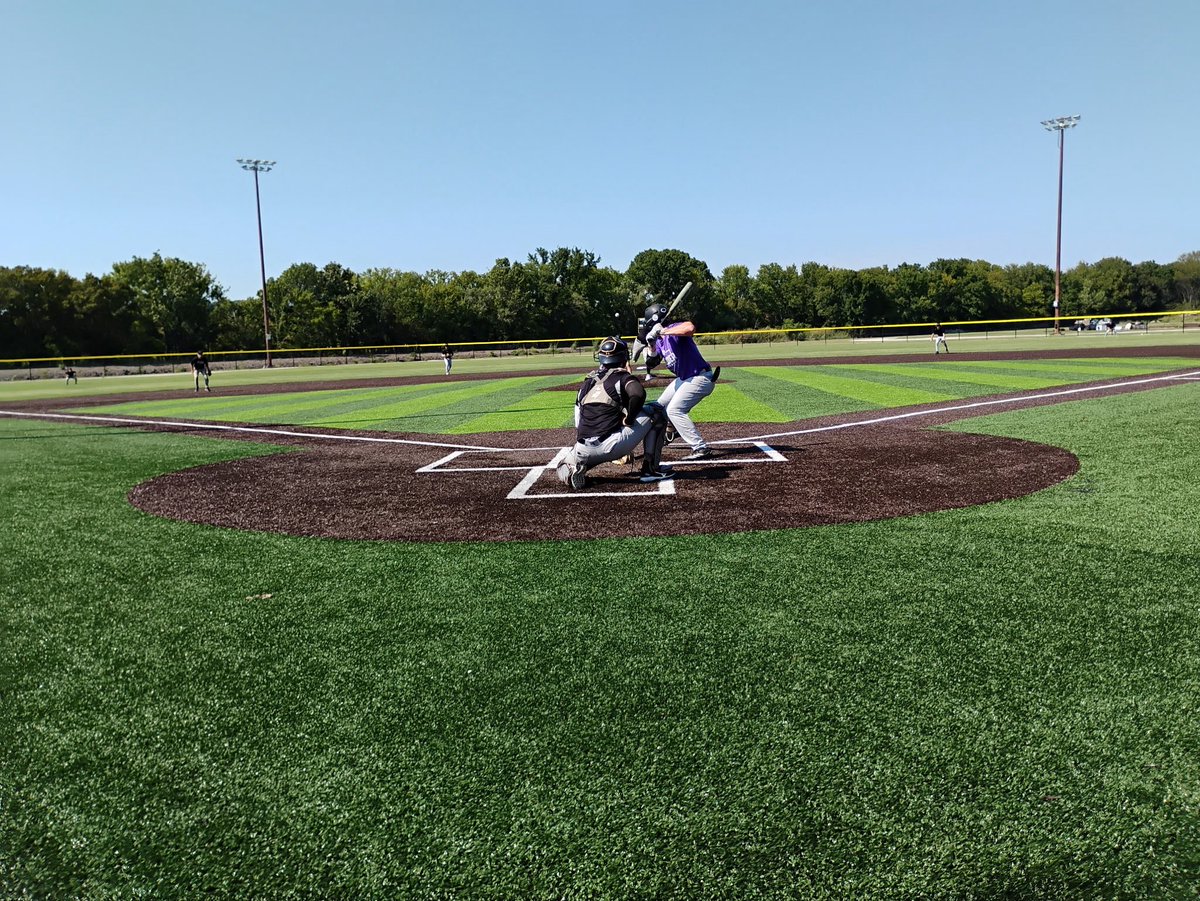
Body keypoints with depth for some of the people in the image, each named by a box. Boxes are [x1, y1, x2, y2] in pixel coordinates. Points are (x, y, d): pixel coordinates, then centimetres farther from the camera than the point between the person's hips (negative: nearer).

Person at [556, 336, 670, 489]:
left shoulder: (588, 381, 20)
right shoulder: (623, 376, 4)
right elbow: (638, 394, -20)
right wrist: (629, 419, -5)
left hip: (584, 451, 5)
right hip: (612, 446, -5)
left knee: (564, 471, 38)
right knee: (656, 411, 10)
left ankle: (573, 469, 1)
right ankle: (650, 469, 8)